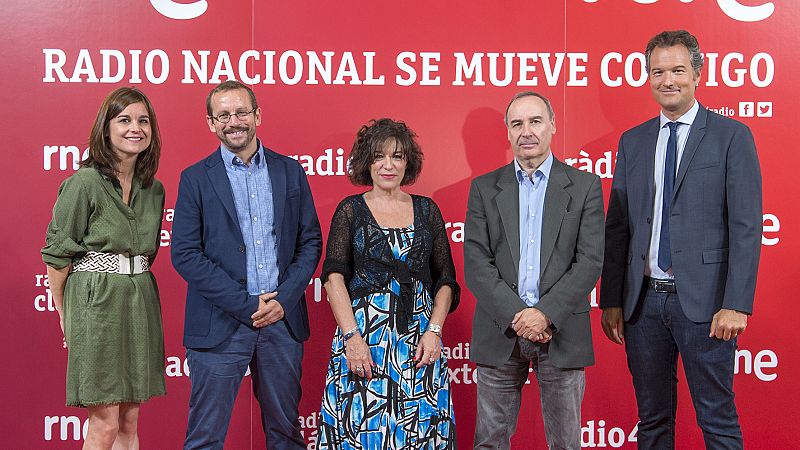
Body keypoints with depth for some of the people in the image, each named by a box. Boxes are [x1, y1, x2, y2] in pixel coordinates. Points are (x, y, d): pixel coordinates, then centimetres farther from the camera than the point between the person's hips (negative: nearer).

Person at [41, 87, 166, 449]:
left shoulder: (153, 189, 10)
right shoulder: (84, 183, -9)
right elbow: (57, 255, -7)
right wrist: (65, 318, -3)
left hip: (140, 303, 6)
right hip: (97, 302, -6)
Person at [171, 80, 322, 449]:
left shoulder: (290, 171, 8)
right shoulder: (196, 178, 0)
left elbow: (310, 241, 8)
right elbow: (185, 254, -7)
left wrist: (283, 300, -7)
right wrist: (246, 305, -12)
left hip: (283, 319, 3)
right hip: (220, 324, -2)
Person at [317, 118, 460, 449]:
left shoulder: (427, 210, 10)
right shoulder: (350, 210, 3)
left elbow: (446, 279, 7)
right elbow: (334, 277, -5)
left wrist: (433, 331, -6)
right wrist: (352, 336, -15)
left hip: (420, 338, 2)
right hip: (363, 332, -2)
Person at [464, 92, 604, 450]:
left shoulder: (585, 186, 3)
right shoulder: (484, 188, 6)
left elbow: (590, 260, -5)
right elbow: (476, 264, -2)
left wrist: (545, 313, -15)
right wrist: (516, 316, -13)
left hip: (561, 331, -1)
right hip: (500, 330, 1)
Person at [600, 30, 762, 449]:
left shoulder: (731, 136, -1)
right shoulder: (632, 142, 11)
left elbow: (746, 226, -7)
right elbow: (617, 226, 10)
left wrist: (736, 304, -14)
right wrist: (611, 300, 5)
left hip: (702, 300, -4)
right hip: (644, 300, 4)